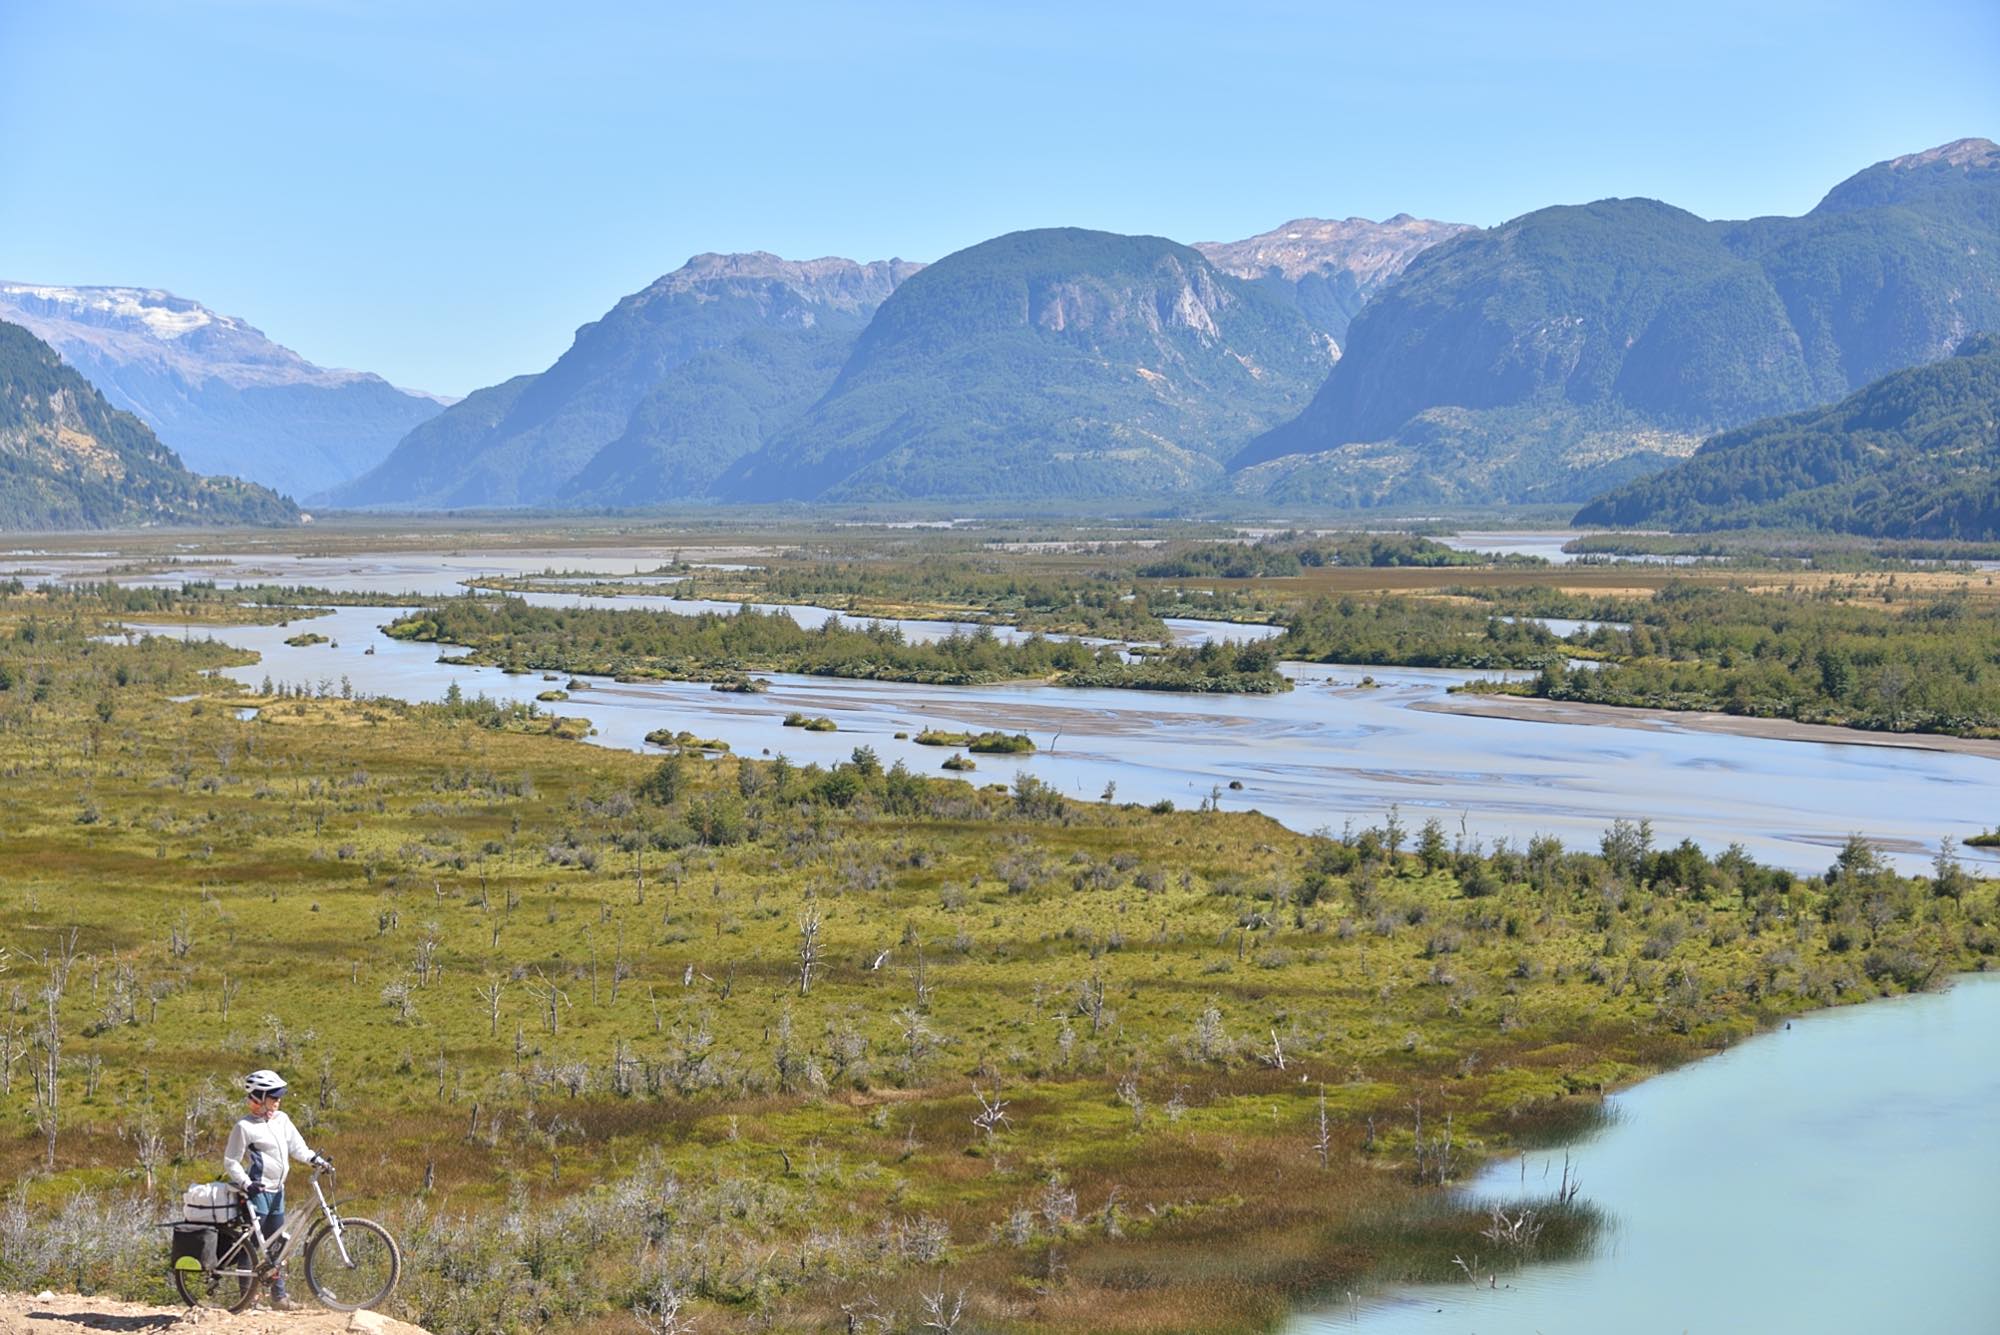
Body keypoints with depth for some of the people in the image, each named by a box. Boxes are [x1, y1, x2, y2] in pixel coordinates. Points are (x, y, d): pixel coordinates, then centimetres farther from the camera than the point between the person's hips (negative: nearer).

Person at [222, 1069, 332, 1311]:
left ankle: (279, 1296, 15)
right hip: (257, 1191, -7)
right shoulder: (244, 1127, -9)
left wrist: (315, 1159, -8)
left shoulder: (281, 1120, 11)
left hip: (277, 1191, 7)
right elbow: (230, 1162, -7)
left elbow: (296, 1146, 10)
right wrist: (246, 1184, -20)